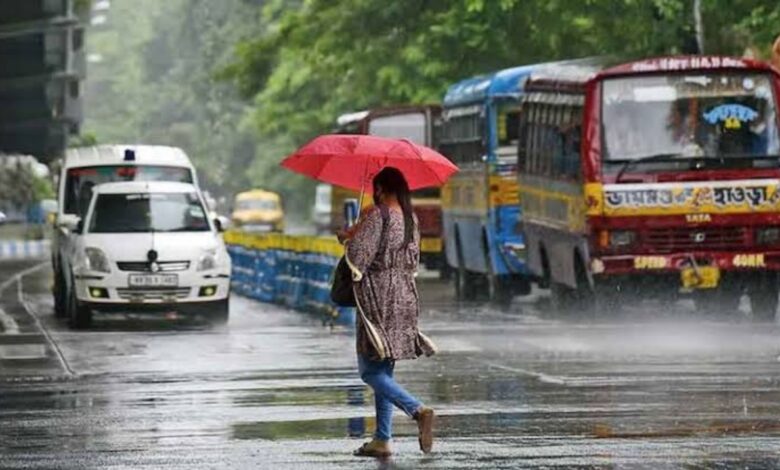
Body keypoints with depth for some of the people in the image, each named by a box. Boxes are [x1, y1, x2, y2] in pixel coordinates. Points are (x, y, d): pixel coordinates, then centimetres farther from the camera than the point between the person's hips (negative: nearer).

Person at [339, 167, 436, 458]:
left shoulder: (377, 215, -12)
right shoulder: (410, 219, 10)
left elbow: (358, 254, -17)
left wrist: (349, 237, 3)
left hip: (379, 298, -8)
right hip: (405, 297, 8)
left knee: (370, 371, -6)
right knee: (383, 371, 12)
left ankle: (418, 410, -25)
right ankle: (382, 439, 10)